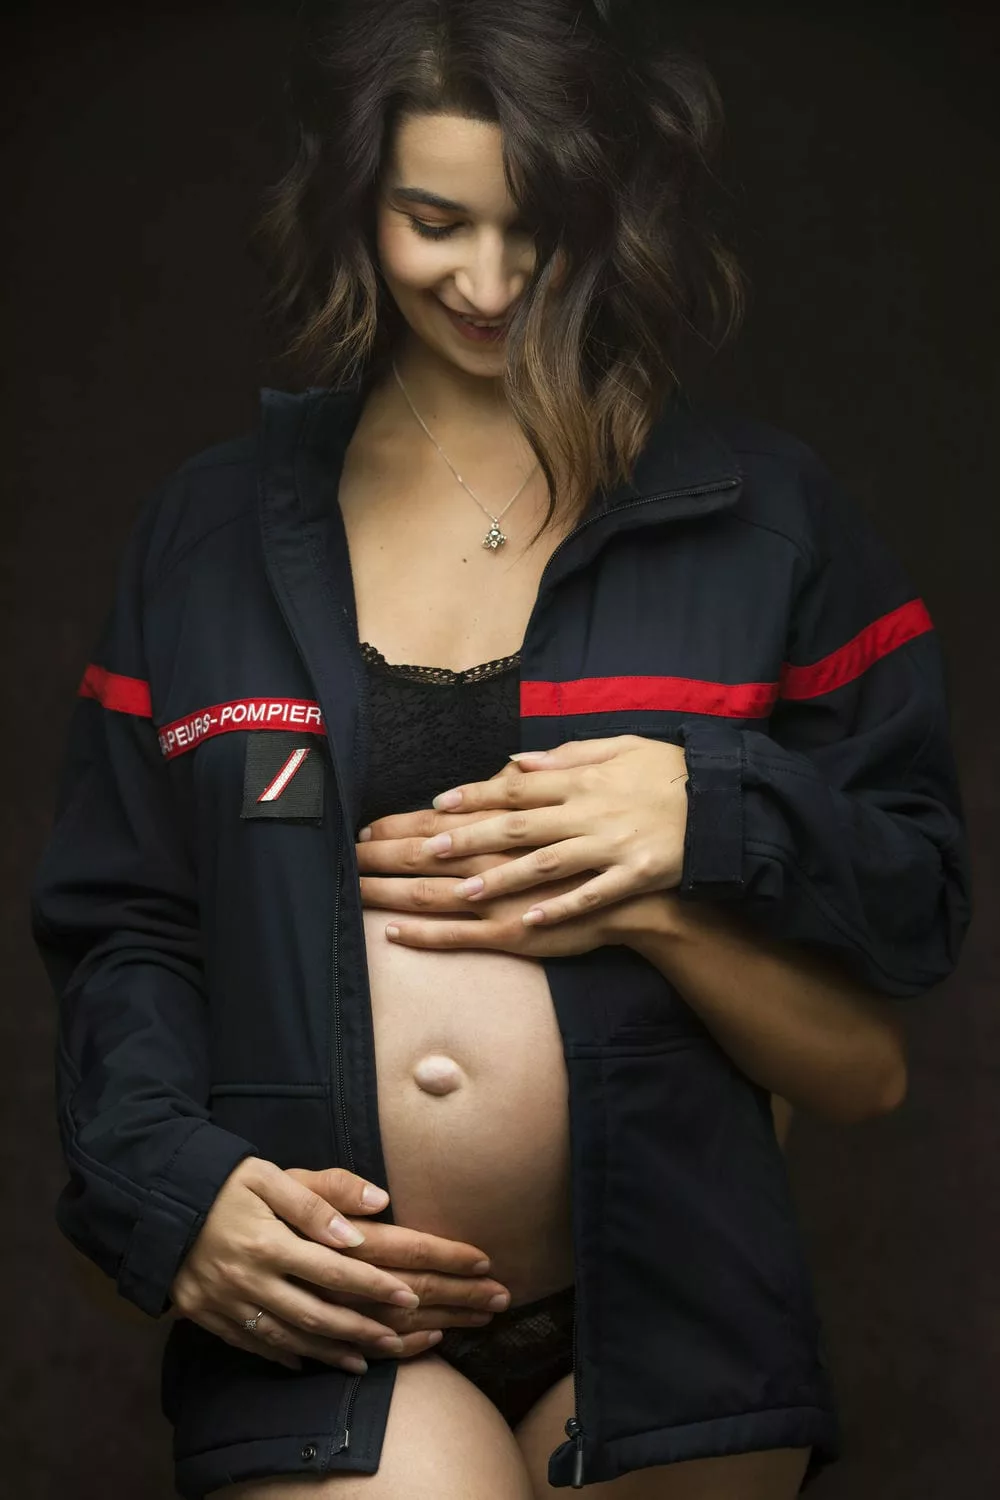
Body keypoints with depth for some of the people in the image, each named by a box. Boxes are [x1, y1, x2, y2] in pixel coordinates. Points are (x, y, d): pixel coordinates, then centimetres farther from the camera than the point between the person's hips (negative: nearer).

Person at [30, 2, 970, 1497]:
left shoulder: (767, 518, 7)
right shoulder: (210, 533, 10)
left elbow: (923, 896, 6)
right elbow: (117, 930, 9)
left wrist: (708, 819, -12)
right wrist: (170, 1189, -8)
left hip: (663, 1325, 1)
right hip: (315, 1317, 0)